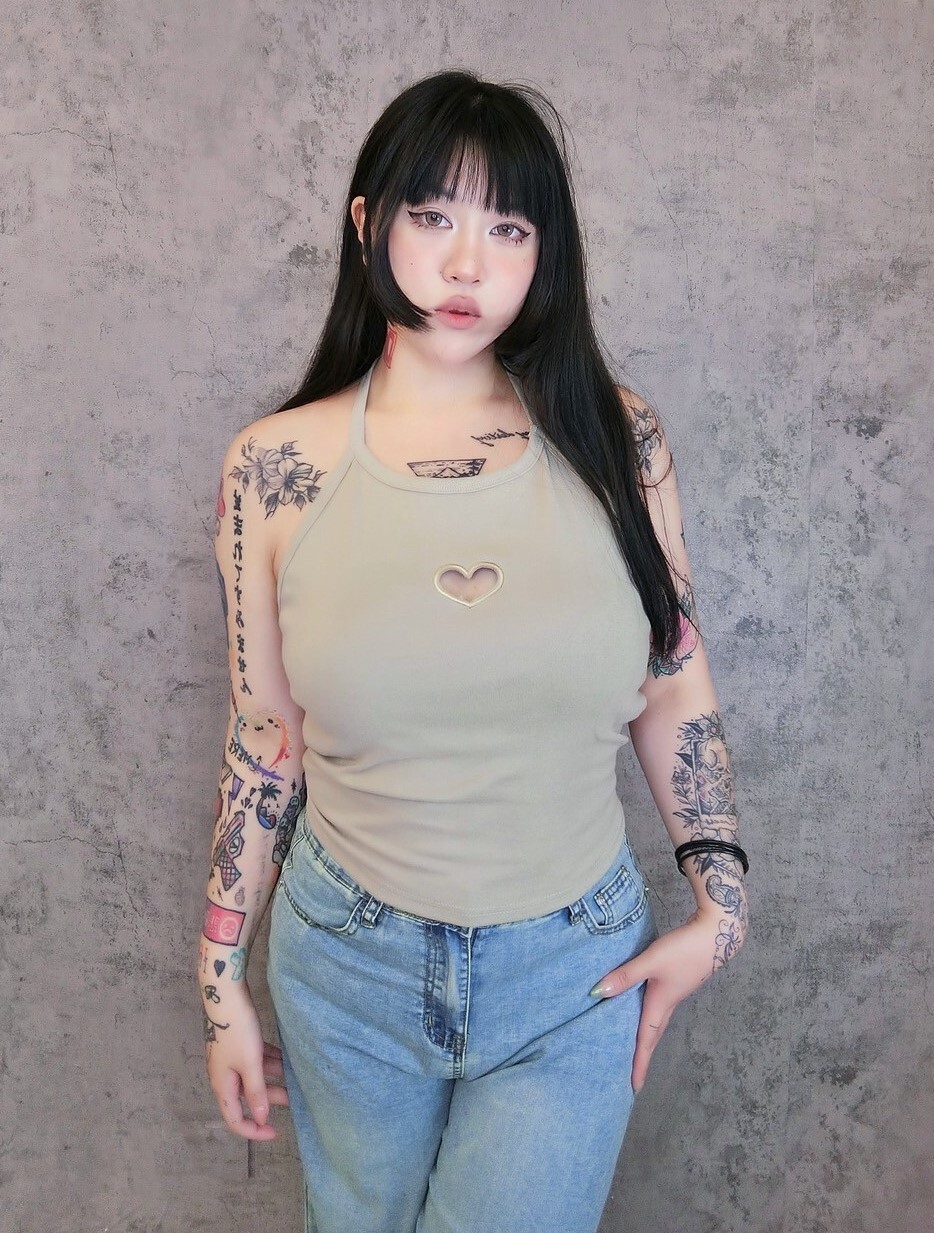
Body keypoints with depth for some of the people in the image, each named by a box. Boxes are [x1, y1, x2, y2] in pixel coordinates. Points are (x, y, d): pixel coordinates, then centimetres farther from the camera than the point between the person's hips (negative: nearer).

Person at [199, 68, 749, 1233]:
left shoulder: (615, 438, -9)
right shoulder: (277, 466, -10)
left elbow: (674, 688, 1)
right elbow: (264, 735, -2)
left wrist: (719, 901, -2)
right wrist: (221, 977, 3)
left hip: (577, 969, 0)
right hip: (348, 962, 1)